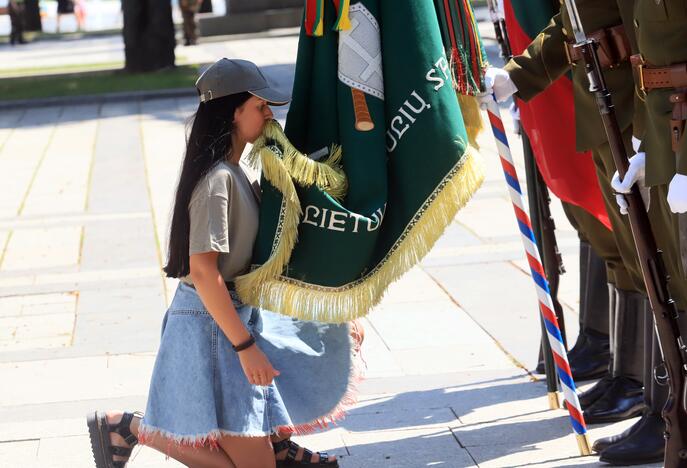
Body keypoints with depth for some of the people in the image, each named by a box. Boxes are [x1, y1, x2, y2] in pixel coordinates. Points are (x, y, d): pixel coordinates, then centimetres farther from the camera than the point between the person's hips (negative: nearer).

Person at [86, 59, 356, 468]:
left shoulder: (236, 171, 8)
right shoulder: (218, 179, -21)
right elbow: (203, 271, -25)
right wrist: (245, 346, -24)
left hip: (240, 310, 10)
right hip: (211, 325, -10)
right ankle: (126, 427, 1)